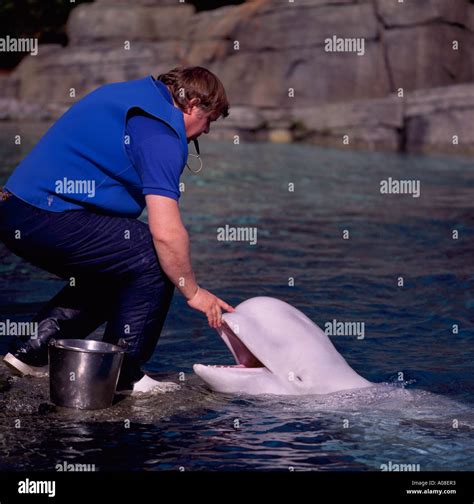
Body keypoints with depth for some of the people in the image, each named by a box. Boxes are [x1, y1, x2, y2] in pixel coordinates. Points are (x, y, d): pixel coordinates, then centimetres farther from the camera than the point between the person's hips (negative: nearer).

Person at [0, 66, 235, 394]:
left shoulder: (124, 93, 20)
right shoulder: (160, 132, -12)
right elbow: (167, 233, -20)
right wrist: (193, 292, -5)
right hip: (49, 217, -10)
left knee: (110, 275, 24)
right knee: (155, 259, -7)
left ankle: (32, 351, 21)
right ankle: (122, 376, -1)